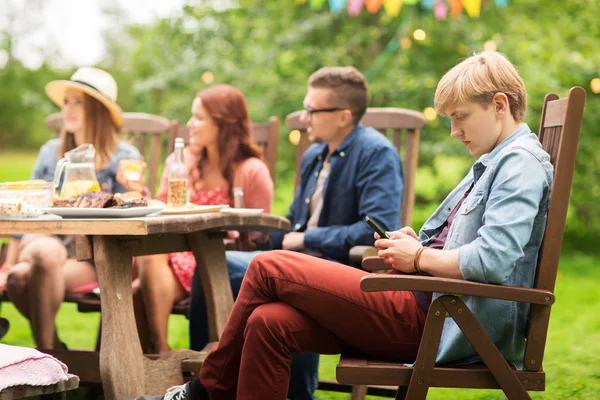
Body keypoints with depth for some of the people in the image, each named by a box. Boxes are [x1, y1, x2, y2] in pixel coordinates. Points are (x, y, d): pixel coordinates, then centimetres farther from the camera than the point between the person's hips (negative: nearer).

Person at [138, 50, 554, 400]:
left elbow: (492, 261, -24)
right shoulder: (492, 164, 23)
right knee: (269, 323, -5)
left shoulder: (522, 163, -10)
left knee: (269, 268, -7)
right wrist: (415, 244, 8)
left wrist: (420, 258, -9)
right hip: (432, 308, 10)